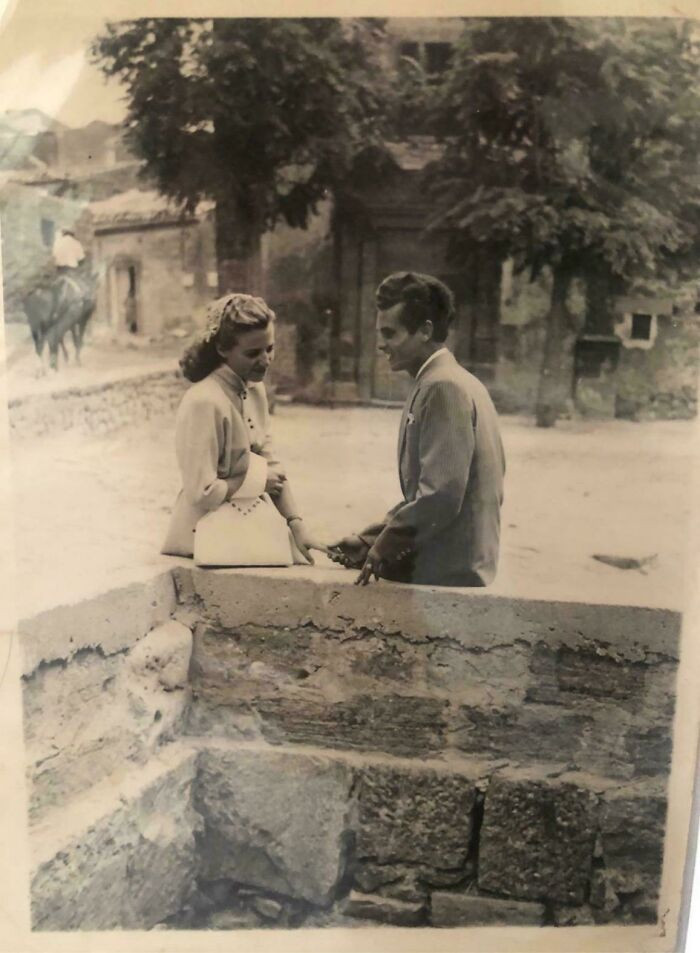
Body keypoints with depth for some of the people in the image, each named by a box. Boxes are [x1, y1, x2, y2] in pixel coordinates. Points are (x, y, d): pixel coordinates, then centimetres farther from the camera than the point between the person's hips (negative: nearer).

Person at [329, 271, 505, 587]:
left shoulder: (443, 387, -15)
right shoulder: (445, 382, 13)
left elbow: (441, 496, -22)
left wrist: (381, 547, -10)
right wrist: (369, 538, 9)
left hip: (447, 573, -8)